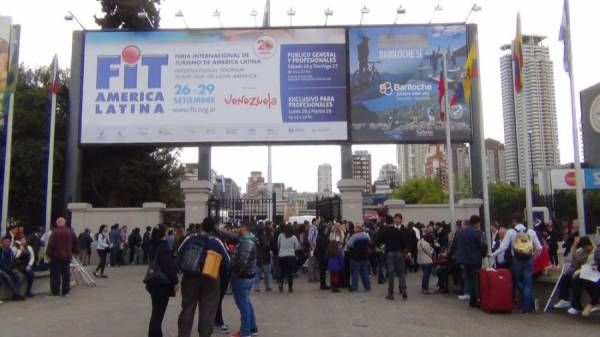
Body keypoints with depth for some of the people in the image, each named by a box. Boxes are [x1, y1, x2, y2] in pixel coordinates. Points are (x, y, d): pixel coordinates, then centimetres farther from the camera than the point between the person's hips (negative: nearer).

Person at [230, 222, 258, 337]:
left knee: (242, 304, -1)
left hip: (241, 277, -10)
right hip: (248, 276, 10)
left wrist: (235, 273, -17)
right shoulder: (249, 241, 11)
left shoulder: (246, 242, -22)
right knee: (247, 303, 19)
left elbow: (242, 262, -28)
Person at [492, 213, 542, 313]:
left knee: (518, 282, 14)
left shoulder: (511, 232, -5)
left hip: (517, 260, -2)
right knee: (527, 283, 8)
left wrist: (493, 254, 1)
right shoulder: (531, 232, 4)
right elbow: (539, 248, 3)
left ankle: (530, 300, 0)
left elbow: (503, 247, -11)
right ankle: (527, 306, 1)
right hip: (529, 260, 2)